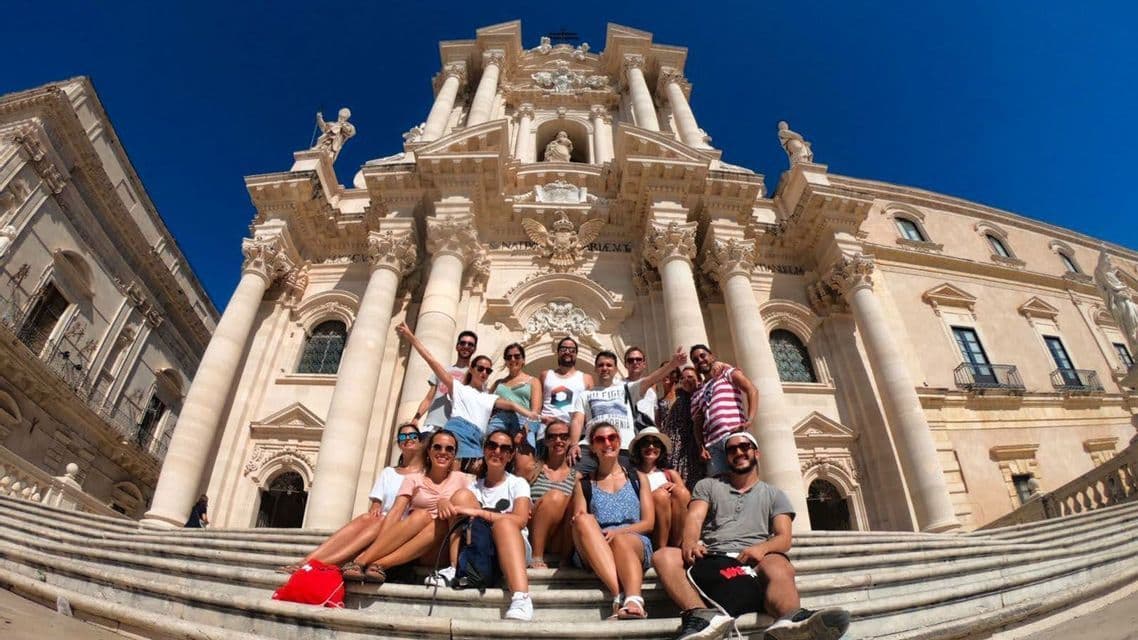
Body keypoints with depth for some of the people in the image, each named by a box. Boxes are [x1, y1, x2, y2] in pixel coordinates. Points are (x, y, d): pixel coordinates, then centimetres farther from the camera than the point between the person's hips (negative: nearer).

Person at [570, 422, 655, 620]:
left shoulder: (638, 478, 19)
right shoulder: (584, 483, 20)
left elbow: (648, 523, 9)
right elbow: (578, 522, 8)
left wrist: (617, 532, -10)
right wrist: (584, 525, -18)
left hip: (635, 542, 0)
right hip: (594, 552, 1)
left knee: (621, 541, -36)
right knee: (584, 519, -32)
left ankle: (634, 600, -61)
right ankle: (620, 595, -46)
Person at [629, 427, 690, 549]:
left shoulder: (670, 474, 21)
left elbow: (687, 498, 11)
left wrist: (677, 489, -10)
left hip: (676, 529, 3)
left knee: (681, 493, -21)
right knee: (661, 495, -26)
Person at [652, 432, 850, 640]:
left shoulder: (774, 495, 21)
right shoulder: (707, 486, 22)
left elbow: (784, 538, 7)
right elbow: (695, 517, 5)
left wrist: (762, 547, -18)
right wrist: (690, 542, -21)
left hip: (754, 563, -1)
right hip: (712, 560, 1)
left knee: (778, 566, -36)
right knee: (664, 556, -28)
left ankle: (791, 619, -68)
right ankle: (702, 614, -53)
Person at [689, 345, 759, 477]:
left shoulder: (727, 373, 13)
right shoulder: (697, 395, 27)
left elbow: (752, 390, -2)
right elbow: (697, 424, 21)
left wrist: (750, 420, -17)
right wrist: (701, 447, 3)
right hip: (712, 444, 5)